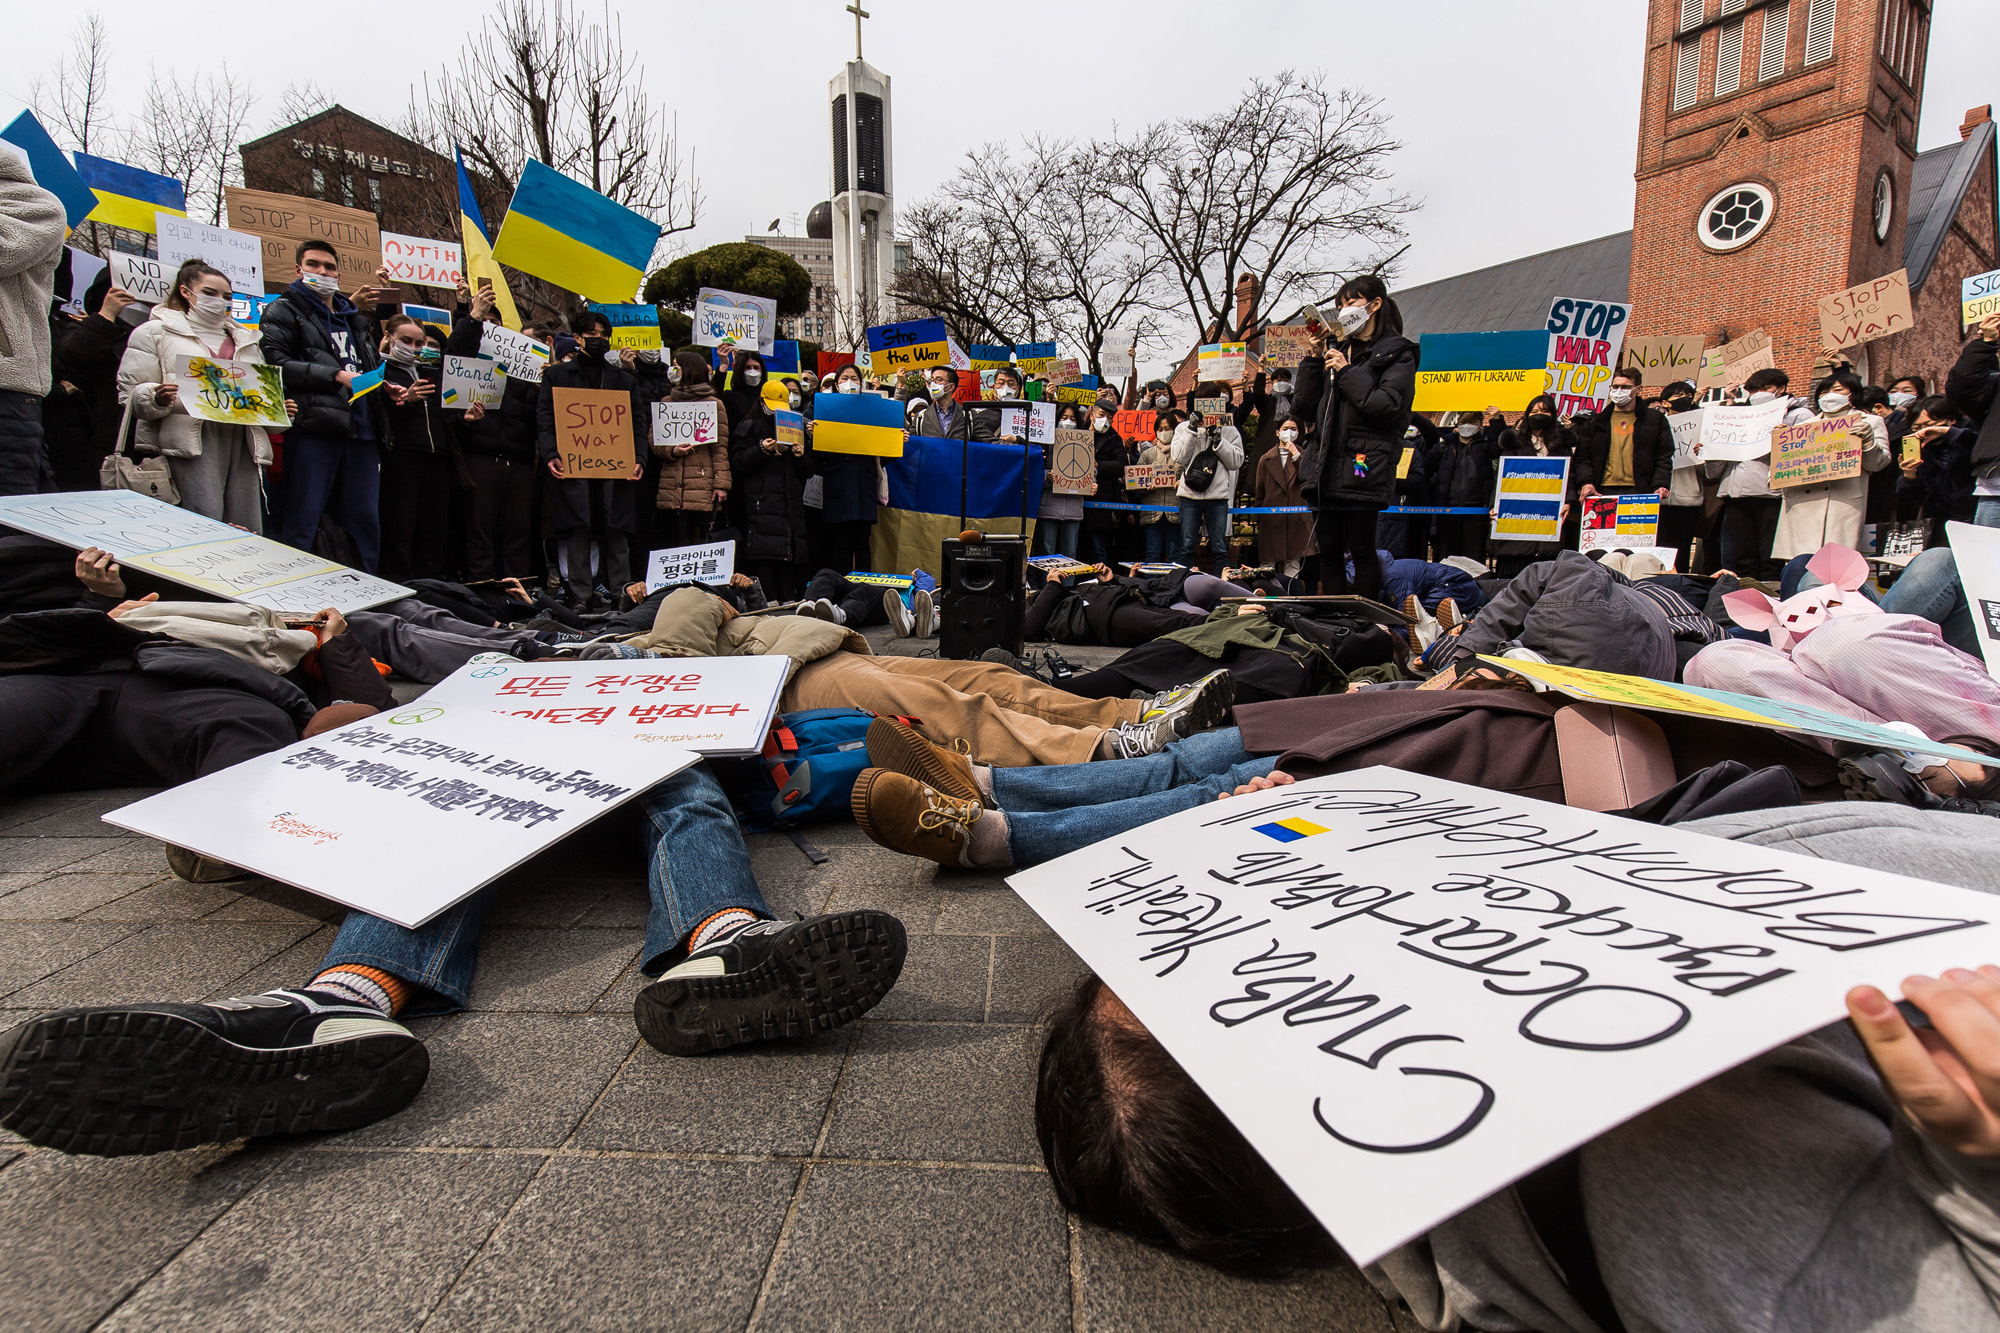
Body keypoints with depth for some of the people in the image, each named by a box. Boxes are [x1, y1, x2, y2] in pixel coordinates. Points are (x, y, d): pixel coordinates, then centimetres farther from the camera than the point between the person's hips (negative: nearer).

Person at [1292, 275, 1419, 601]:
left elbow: (1386, 406, -13)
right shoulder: (1336, 351, 20)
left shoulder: (1397, 354, 3)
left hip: (1363, 469, -6)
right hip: (1325, 467, 6)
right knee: (1328, 550, 7)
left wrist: (1346, 373, -7)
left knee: (1361, 550, -4)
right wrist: (1312, 360, 6)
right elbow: (1304, 408, 14)